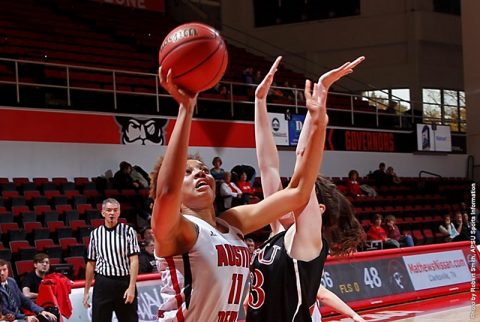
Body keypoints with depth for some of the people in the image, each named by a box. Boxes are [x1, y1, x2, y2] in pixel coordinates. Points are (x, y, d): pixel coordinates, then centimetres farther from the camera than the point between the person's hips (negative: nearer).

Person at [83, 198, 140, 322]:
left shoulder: (128, 231, 0)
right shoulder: (95, 234, 9)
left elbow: (134, 261, -6)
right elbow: (91, 264, 14)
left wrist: (131, 287, -15)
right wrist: (86, 291, 13)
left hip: (124, 283, -2)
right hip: (102, 284, 2)